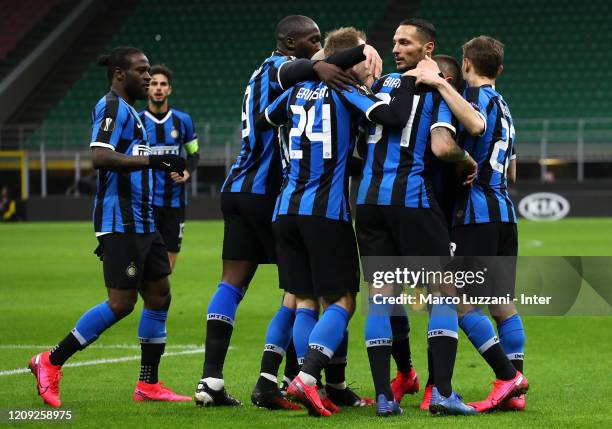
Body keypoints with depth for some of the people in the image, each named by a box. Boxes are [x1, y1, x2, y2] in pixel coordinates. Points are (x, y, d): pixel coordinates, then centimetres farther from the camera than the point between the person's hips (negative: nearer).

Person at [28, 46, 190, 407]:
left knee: (159, 296, 8)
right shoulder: (113, 107, -11)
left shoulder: (128, 111, 20)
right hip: (122, 224, -10)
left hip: (142, 223, 10)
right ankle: (50, 363, -3)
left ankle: (149, 384, 12)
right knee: (121, 303, -12)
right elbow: (100, 157, -26)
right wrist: (150, 160, -30)